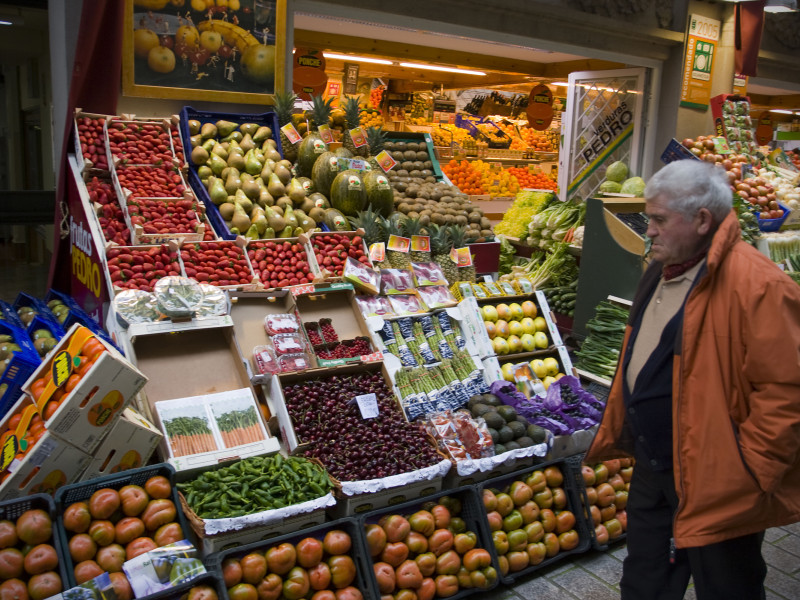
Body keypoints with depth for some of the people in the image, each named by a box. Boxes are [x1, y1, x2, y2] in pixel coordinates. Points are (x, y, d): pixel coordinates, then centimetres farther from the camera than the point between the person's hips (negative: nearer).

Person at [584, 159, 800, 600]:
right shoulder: (661, 271, 7)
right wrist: (615, 433, 17)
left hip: (713, 481, -8)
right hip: (652, 468, 9)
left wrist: (748, 470, -20)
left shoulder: (756, 285, -23)